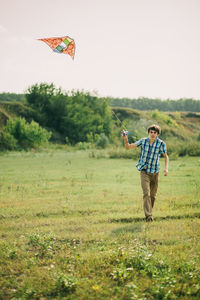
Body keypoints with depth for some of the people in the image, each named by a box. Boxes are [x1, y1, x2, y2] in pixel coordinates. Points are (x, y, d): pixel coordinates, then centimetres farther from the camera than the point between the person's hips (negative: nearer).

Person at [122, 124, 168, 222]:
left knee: (153, 195, 11)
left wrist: (166, 168, -8)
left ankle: (150, 212, 29)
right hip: (144, 172, -1)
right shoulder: (143, 141, -6)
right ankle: (148, 215, -18)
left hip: (155, 172, 1)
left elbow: (166, 156, 6)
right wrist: (126, 140, -22)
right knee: (146, 193, -15)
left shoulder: (161, 143, -8)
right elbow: (128, 147, -2)